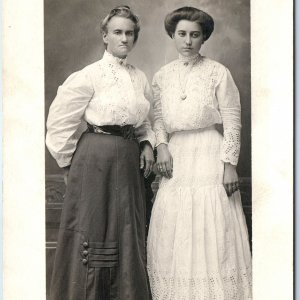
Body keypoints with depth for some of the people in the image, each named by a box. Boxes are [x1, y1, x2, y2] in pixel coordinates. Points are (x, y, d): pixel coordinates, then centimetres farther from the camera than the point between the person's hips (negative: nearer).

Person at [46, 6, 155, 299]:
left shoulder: (140, 78, 10)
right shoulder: (89, 76, -7)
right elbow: (59, 124, -5)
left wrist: (147, 144, 5)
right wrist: (71, 164, 0)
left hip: (129, 164, 6)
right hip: (95, 161, -5)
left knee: (128, 238, 10)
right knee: (94, 233, 1)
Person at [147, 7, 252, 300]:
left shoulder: (218, 73, -2)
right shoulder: (162, 76, 9)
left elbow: (232, 122, -4)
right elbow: (158, 119, 13)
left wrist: (229, 163, -9)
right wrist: (161, 145, -5)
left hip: (209, 155, -4)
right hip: (176, 157, 4)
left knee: (211, 230, -3)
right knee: (175, 235, 5)